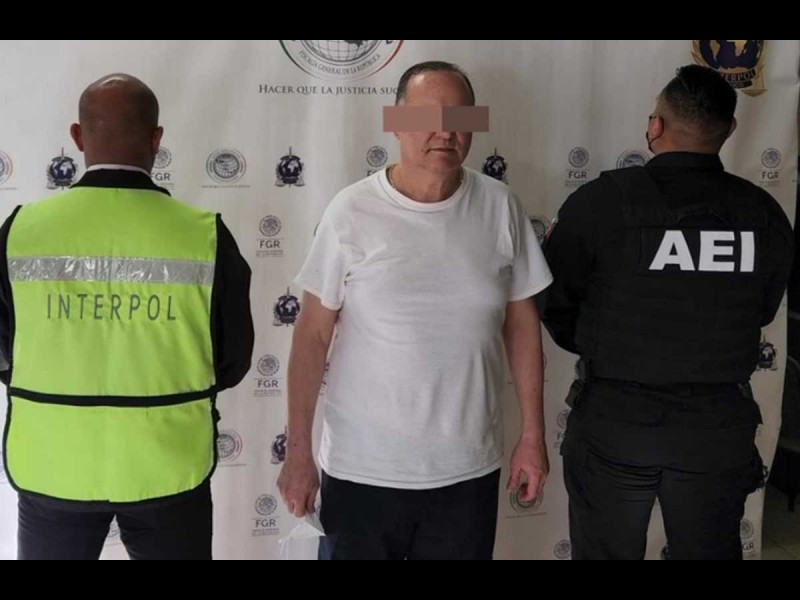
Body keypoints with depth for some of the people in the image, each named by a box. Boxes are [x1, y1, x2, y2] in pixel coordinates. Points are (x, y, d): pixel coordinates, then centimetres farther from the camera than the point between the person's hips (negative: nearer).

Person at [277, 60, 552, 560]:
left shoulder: (500, 207, -3)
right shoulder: (352, 211, -10)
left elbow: (522, 324, 5)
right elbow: (313, 335, -5)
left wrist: (532, 435, 5)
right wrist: (298, 451, -5)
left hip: (469, 468, 2)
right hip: (361, 469, -2)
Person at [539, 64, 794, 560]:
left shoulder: (601, 201, -15)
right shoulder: (766, 214, -5)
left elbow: (556, 304, -5)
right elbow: (763, 310, 8)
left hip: (614, 417, -2)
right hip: (719, 424, 3)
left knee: (605, 552, 15)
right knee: (711, 551, 20)